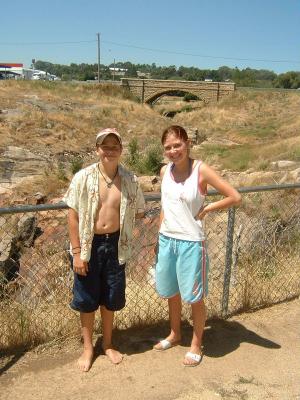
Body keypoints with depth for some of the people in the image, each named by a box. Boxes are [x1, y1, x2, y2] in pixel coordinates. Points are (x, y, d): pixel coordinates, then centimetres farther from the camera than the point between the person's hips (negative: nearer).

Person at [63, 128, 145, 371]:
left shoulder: (130, 180, -5)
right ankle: (88, 348, 33)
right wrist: (77, 252, -11)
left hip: (115, 245, 2)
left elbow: (139, 212, 9)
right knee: (87, 299, 12)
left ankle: (108, 344, 38)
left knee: (110, 299, 16)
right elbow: (73, 216, -9)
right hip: (89, 245, -2)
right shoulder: (83, 177, -11)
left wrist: (117, 218, -4)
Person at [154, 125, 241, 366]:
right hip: (166, 239, 6)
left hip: (191, 242, -5)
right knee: (171, 293, 19)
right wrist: (161, 231, 15)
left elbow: (235, 197, -13)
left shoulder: (201, 170, -15)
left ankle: (196, 344, 29)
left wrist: (206, 209, -11)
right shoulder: (165, 171, 1)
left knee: (194, 297, 8)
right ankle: (175, 335, 42)